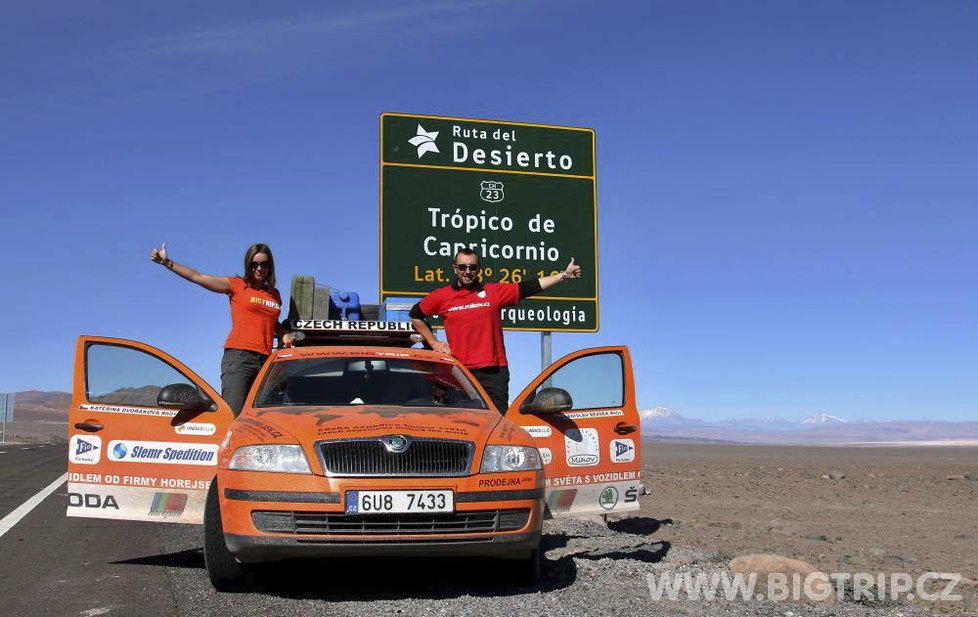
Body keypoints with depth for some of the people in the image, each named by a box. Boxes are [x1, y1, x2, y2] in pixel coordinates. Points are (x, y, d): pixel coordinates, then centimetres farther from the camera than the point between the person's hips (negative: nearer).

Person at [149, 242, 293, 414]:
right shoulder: (237, 285, 8)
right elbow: (197, 277, 3)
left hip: (264, 360, 4)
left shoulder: (274, 294, 20)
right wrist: (167, 263, -4)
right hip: (238, 356, -4)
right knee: (232, 413, -17)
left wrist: (284, 334, 13)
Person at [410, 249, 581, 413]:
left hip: (494, 371, 0)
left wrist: (563, 275, -7)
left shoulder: (494, 291, 4)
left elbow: (530, 286, -1)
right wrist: (433, 342, 13)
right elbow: (416, 315, 19)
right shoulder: (442, 296, 5)